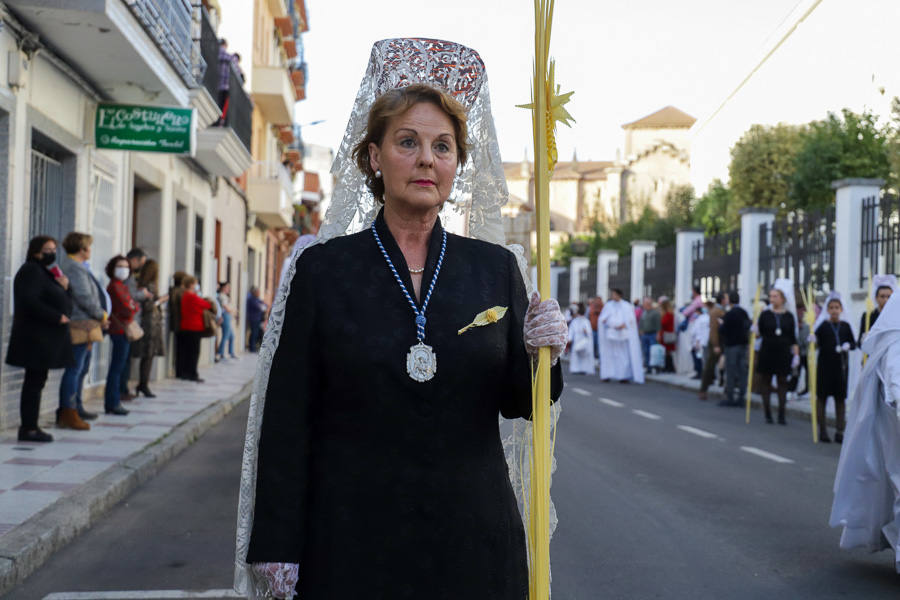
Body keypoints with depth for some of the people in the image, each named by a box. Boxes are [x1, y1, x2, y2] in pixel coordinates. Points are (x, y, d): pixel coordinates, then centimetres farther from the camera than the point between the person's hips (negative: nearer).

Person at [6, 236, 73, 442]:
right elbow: (30, 302, -22)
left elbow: (60, 302, 20)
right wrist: (58, 317, -19)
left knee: (36, 382, 11)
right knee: (34, 381, -8)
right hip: (36, 338, -10)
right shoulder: (31, 271, -11)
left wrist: (64, 287, 1)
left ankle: (30, 427, 15)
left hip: (46, 338, 10)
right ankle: (28, 429, -5)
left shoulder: (46, 272, 20)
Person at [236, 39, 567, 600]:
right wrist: (278, 547, -6)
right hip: (352, 541, -2)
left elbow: (518, 404, 7)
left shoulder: (495, 267, 3)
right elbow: (288, 417, -3)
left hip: (473, 539, 2)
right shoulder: (322, 267, -3)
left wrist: (539, 355, -15)